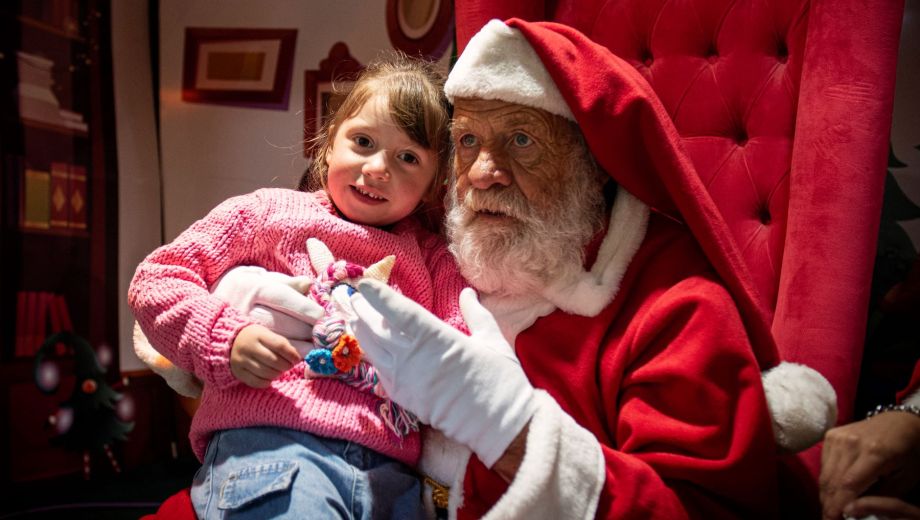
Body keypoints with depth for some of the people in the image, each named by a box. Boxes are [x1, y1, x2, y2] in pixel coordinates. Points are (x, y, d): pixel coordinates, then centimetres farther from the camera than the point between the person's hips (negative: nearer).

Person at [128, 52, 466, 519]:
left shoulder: (432, 258, 20)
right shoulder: (268, 212, 13)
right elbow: (155, 279, 9)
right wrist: (227, 338, -7)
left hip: (387, 466, 4)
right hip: (266, 443, -3)